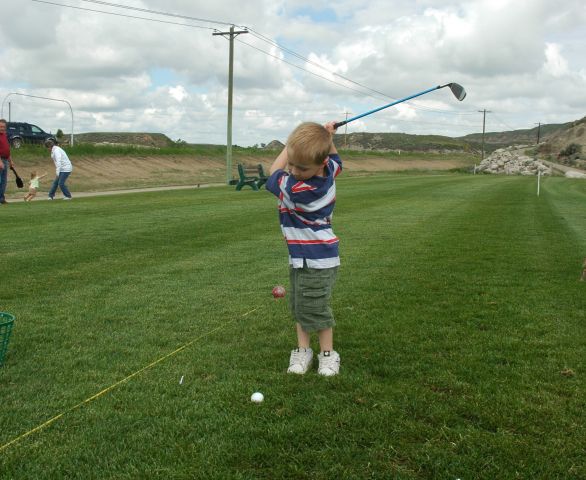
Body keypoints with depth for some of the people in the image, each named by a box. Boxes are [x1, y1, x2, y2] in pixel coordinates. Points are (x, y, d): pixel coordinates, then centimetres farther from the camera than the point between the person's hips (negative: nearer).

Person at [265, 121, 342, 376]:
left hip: (317, 261, -10)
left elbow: (273, 174, -9)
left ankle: (328, 354, 19)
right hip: (300, 257, 10)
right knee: (299, 306, 15)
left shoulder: (296, 191, -31)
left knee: (315, 309, 3)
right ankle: (302, 350, 24)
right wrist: (327, 137, 9)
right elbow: (334, 158, 21)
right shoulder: (329, 170, -7)